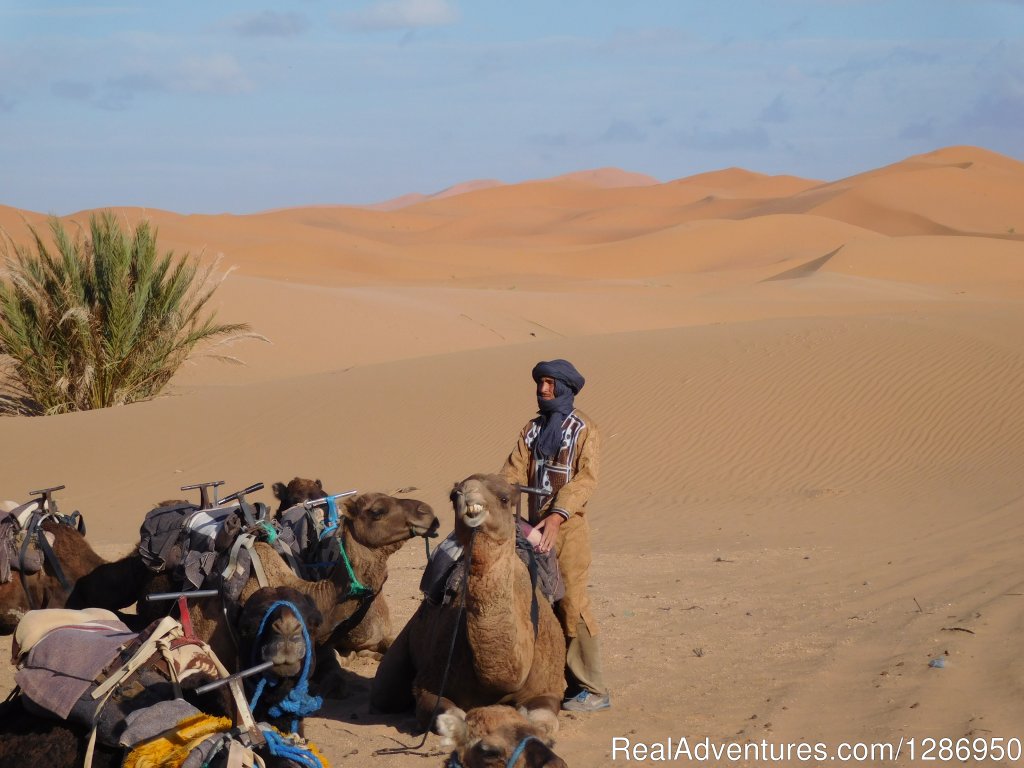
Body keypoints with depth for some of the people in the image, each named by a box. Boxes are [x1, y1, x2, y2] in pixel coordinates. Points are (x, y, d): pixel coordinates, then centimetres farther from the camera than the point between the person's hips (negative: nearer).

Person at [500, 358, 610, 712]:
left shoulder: (583, 428, -3)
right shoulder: (533, 429, 15)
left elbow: (586, 477, -14)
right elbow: (514, 471, 5)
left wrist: (558, 516, -26)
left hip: (568, 526, -6)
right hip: (536, 525, 6)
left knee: (571, 602, -11)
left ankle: (593, 690, -8)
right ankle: (567, 680, 16)